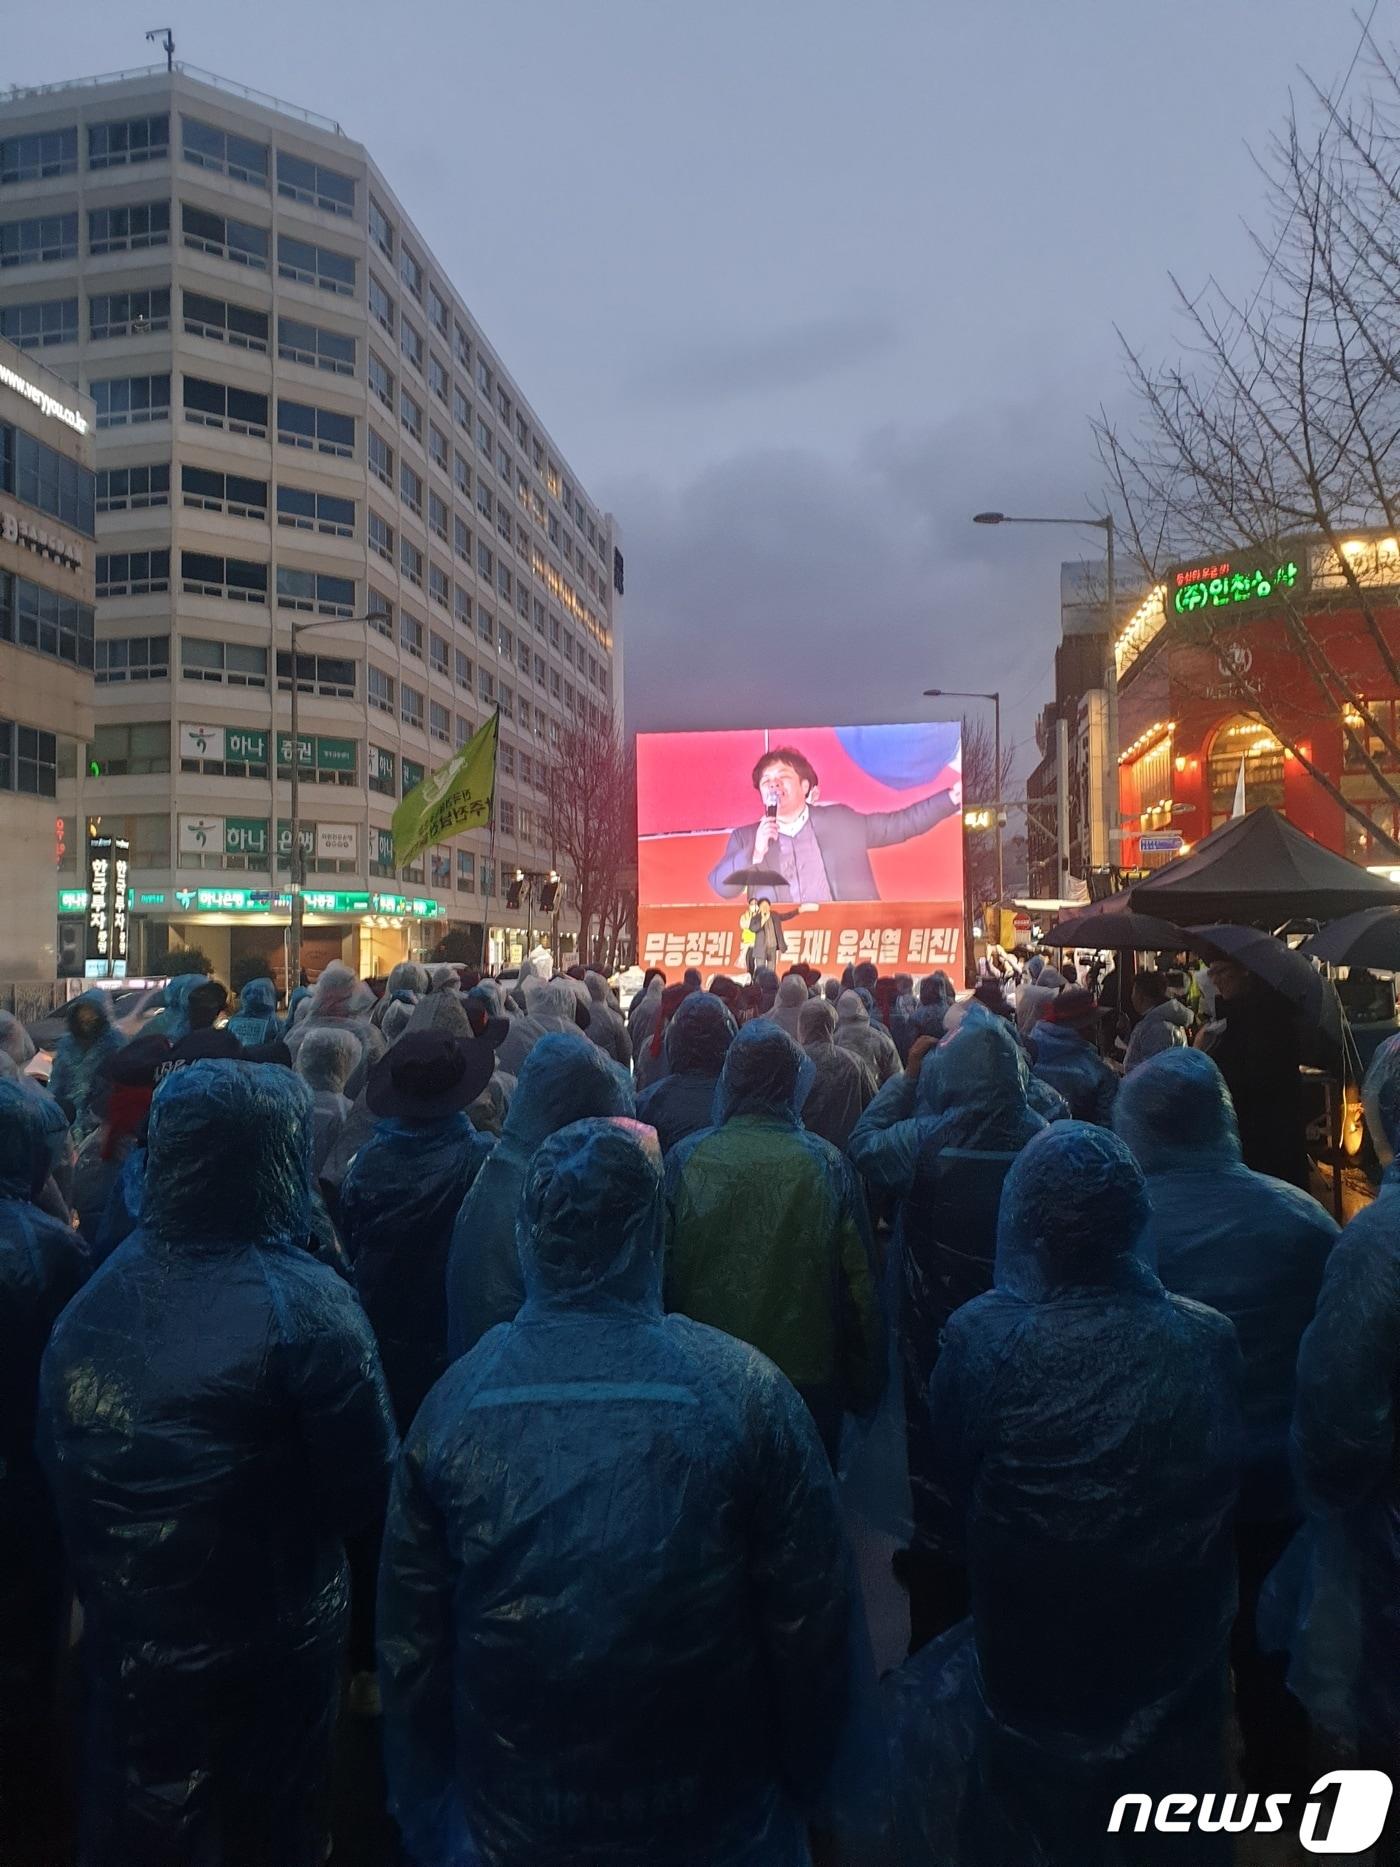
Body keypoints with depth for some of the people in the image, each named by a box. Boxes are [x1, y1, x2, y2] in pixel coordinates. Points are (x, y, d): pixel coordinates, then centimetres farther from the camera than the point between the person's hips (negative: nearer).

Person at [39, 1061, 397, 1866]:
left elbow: (58, 1470, 0)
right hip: (272, 1649, -3)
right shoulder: (307, 1302, -26)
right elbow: (366, 1487, -20)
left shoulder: (88, 1307, -11)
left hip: (126, 1642, 4)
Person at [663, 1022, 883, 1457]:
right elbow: (858, 1283, -6)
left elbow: (661, 1272, -3)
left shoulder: (686, 1159, -12)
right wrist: (865, 1385, 7)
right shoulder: (827, 1165, -12)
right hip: (808, 1374, 0)